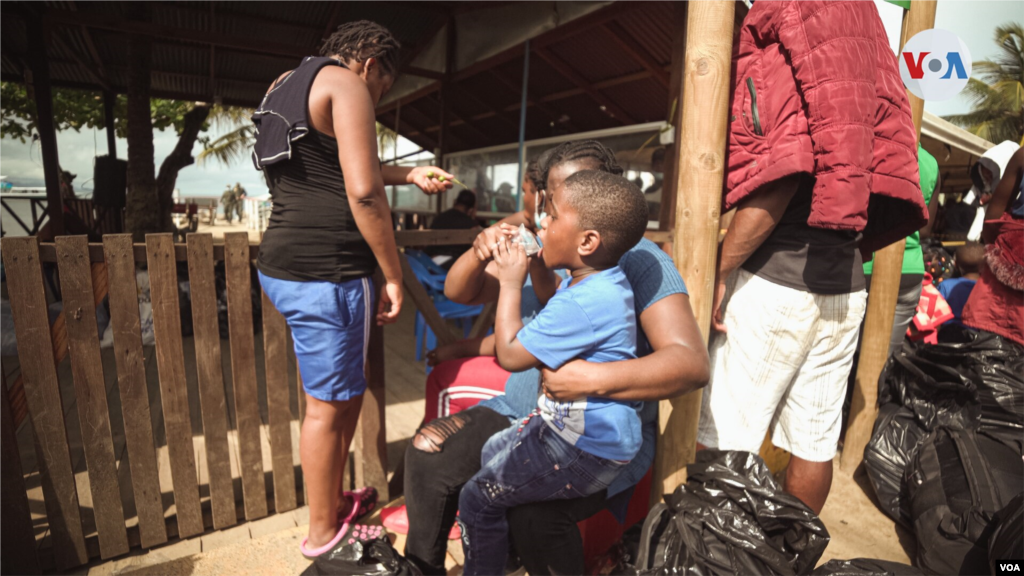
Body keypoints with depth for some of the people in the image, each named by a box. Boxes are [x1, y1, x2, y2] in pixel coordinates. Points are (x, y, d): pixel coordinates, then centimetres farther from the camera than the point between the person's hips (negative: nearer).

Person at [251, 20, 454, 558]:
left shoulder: (289, 84, 23)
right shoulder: (346, 84, -7)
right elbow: (363, 193, -19)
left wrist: (410, 175, 35)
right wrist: (394, 276, -12)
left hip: (284, 266, 10)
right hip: (326, 273, -10)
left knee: (343, 392, 21)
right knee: (328, 405, 5)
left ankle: (333, 501, 38)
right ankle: (323, 533, 25)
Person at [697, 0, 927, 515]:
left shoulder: (775, 48, -5)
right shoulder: (859, 47, 19)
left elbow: (780, 173, -18)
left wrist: (719, 271, -14)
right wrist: (843, 255, 20)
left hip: (776, 278, -8)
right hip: (844, 284, 8)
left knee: (722, 439, 1)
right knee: (816, 439, 15)